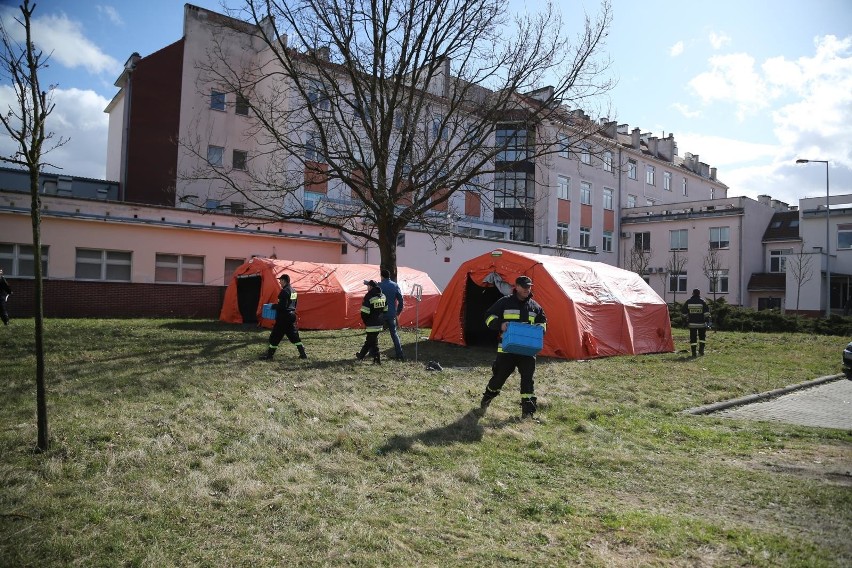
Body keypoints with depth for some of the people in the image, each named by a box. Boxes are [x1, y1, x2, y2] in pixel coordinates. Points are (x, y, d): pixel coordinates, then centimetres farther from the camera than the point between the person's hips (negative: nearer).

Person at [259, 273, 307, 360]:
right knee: (294, 335, 14)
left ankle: (269, 355, 6)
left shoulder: (284, 291, -17)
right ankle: (303, 354, 13)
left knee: (275, 336, 0)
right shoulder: (293, 291, 12)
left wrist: (273, 306, -7)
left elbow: (282, 306, -23)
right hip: (291, 316, 9)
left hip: (283, 317, -9)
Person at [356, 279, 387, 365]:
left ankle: (377, 359, -4)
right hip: (380, 323, 8)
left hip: (372, 324, -7)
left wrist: (366, 322, 0)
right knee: (369, 340, 17)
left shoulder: (369, 297, -15)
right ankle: (361, 355, 26)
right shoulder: (382, 296, 9)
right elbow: (385, 310, 14)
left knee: (372, 342, -1)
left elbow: (364, 312, -15)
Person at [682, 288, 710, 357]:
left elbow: (683, 311, 6)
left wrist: (687, 316, 23)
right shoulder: (702, 301, -5)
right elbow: (706, 311, -8)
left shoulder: (688, 302, 0)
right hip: (701, 323, -1)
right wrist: (707, 318, 1)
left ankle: (693, 352, 0)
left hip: (692, 323, 1)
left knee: (693, 338, 3)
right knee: (702, 337, 16)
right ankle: (701, 350, 8)